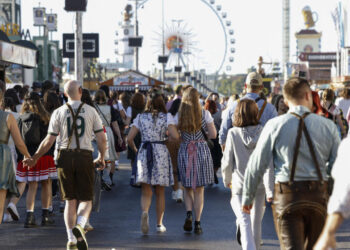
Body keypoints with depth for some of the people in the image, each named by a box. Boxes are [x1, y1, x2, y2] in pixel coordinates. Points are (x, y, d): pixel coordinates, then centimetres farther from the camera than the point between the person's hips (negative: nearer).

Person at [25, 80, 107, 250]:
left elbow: (48, 141, -1)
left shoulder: (58, 112, 1)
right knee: (85, 199, 6)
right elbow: (102, 138, 2)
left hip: (66, 156, 1)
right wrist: (101, 157, 18)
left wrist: (34, 158, 11)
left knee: (70, 200, 10)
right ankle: (79, 224, -22)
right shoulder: (90, 111, 2)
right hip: (85, 156, -1)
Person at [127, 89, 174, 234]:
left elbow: (129, 139, -1)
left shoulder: (140, 117, 3)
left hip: (144, 152, 1)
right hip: (161, 152, -1)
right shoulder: (166, 118, -1)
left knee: (146, 192, 2)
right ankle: (159, 224, 16)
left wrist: (135, 150, 15)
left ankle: (145, 211, -28)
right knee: (160, 192, 12)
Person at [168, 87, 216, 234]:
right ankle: (197, 222, 3)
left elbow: (173, 135, -12)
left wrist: (182, 138, 7)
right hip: (202, 150, -1)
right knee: (199, 189, 6)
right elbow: (213, 135, -4)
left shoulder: (178, 116, 0)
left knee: (188, 188, 15)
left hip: (185, 151, 1)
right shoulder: (205, 114, -3)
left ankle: (189, 214, -9)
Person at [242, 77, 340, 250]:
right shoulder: (327, 126, 1)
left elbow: (256, 165, -2)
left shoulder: (275, 125, -4)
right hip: (318, 196, 3)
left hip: (287, 196, -2)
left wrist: (248, 196, 9)